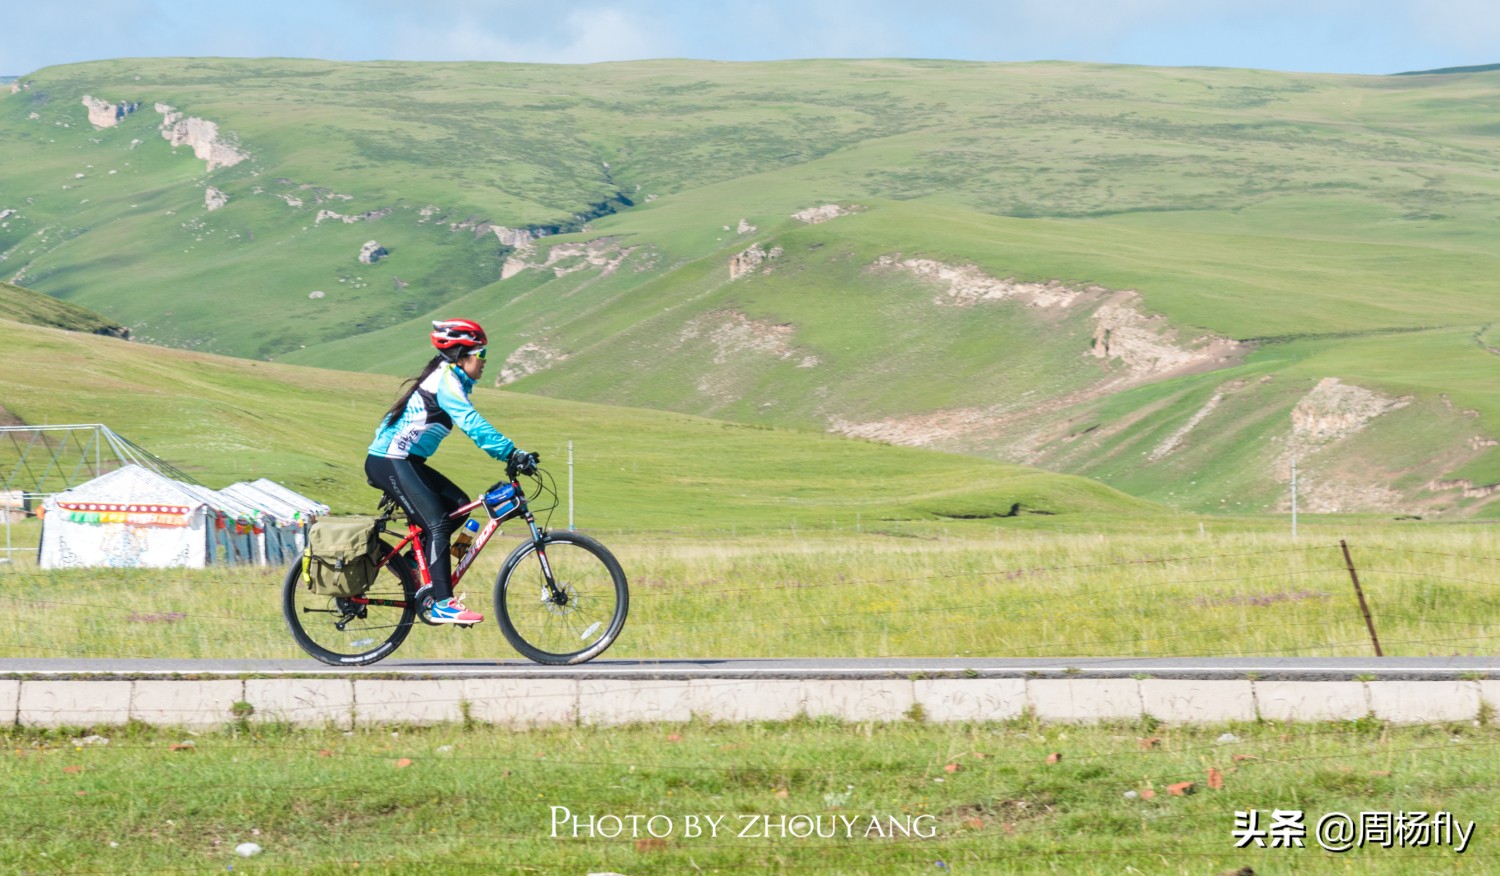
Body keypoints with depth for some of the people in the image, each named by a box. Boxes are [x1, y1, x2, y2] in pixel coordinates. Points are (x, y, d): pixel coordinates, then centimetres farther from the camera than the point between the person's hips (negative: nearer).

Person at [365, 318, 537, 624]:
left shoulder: (450, 379, 17)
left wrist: (512, 455, 13)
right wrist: (512, 453, -32)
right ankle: (441, 604, -21)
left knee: (458, 505, 6)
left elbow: (473, 426, 21)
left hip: (406, 462, 10)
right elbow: (472, 424, -27)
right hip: (390, 462, -10)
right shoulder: (445, 381, -15)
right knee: (437, 523, -17)